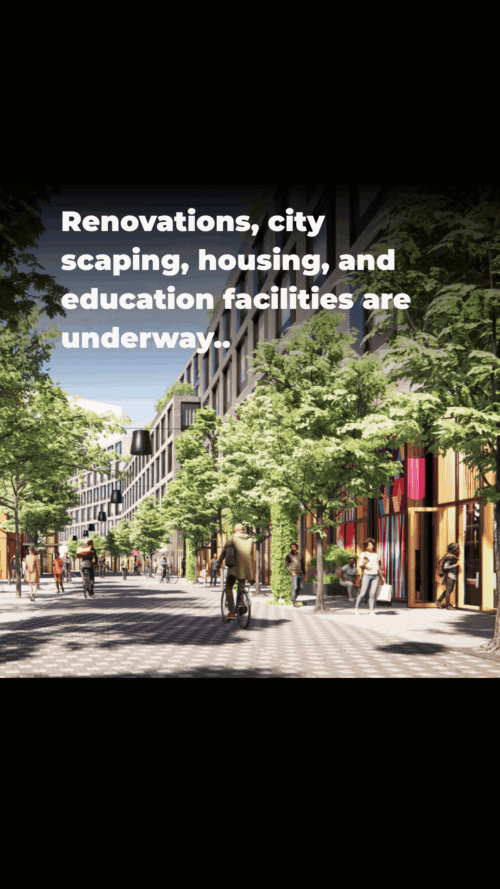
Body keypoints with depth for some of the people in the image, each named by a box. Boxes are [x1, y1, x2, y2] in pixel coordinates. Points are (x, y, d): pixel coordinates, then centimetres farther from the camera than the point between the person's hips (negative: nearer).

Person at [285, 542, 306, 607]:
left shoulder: (300, 555, 10)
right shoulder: (289, 556, -2)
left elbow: (303, 565, 16)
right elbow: (286, 566, -1)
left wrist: (304, 574, 10)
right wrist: (291, 573, -13)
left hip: (300, 574, 5)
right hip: (294, 574, -5)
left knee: (300, 588, 6)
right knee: (294, 588, -8)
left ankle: (293, 598, 26)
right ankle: (294, 603, -4)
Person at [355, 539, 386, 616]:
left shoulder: (376, 555, 19)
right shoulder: (363, 554, 6)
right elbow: (360, 566, -1)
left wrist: (382, 577, 21)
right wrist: (365, 563, -23)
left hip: (376, 576, 3)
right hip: (367, 575, -3)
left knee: (372, 594, -3)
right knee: (363, 594, -4)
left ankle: (372, 611, -2)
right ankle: (356, 608, 10)